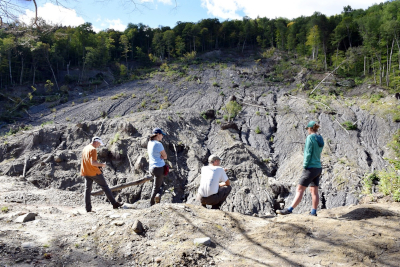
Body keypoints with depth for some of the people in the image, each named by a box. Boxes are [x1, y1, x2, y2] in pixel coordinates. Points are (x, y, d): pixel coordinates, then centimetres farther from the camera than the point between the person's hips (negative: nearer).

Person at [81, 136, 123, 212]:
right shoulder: (93, 150, -16)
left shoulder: (85, 148, 12)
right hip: (94, 172, -8)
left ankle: (88, 209, 9)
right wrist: (101, 164, -10)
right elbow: (93, 163, -24)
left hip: (86, 173, 8)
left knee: (87, 189, 9)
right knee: (105, 187, 1)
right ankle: (115, 204, 6)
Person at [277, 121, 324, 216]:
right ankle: (313, 212, 16)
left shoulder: (310, 137, -13)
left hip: (311, 168, -8)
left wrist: (305, 166, -11)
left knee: (299, 190, -8)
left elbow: (308, 154, -18)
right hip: (318, 168, 8)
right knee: (314, 191, 11)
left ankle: (289, 210, -7)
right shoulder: (320, 139, 11)